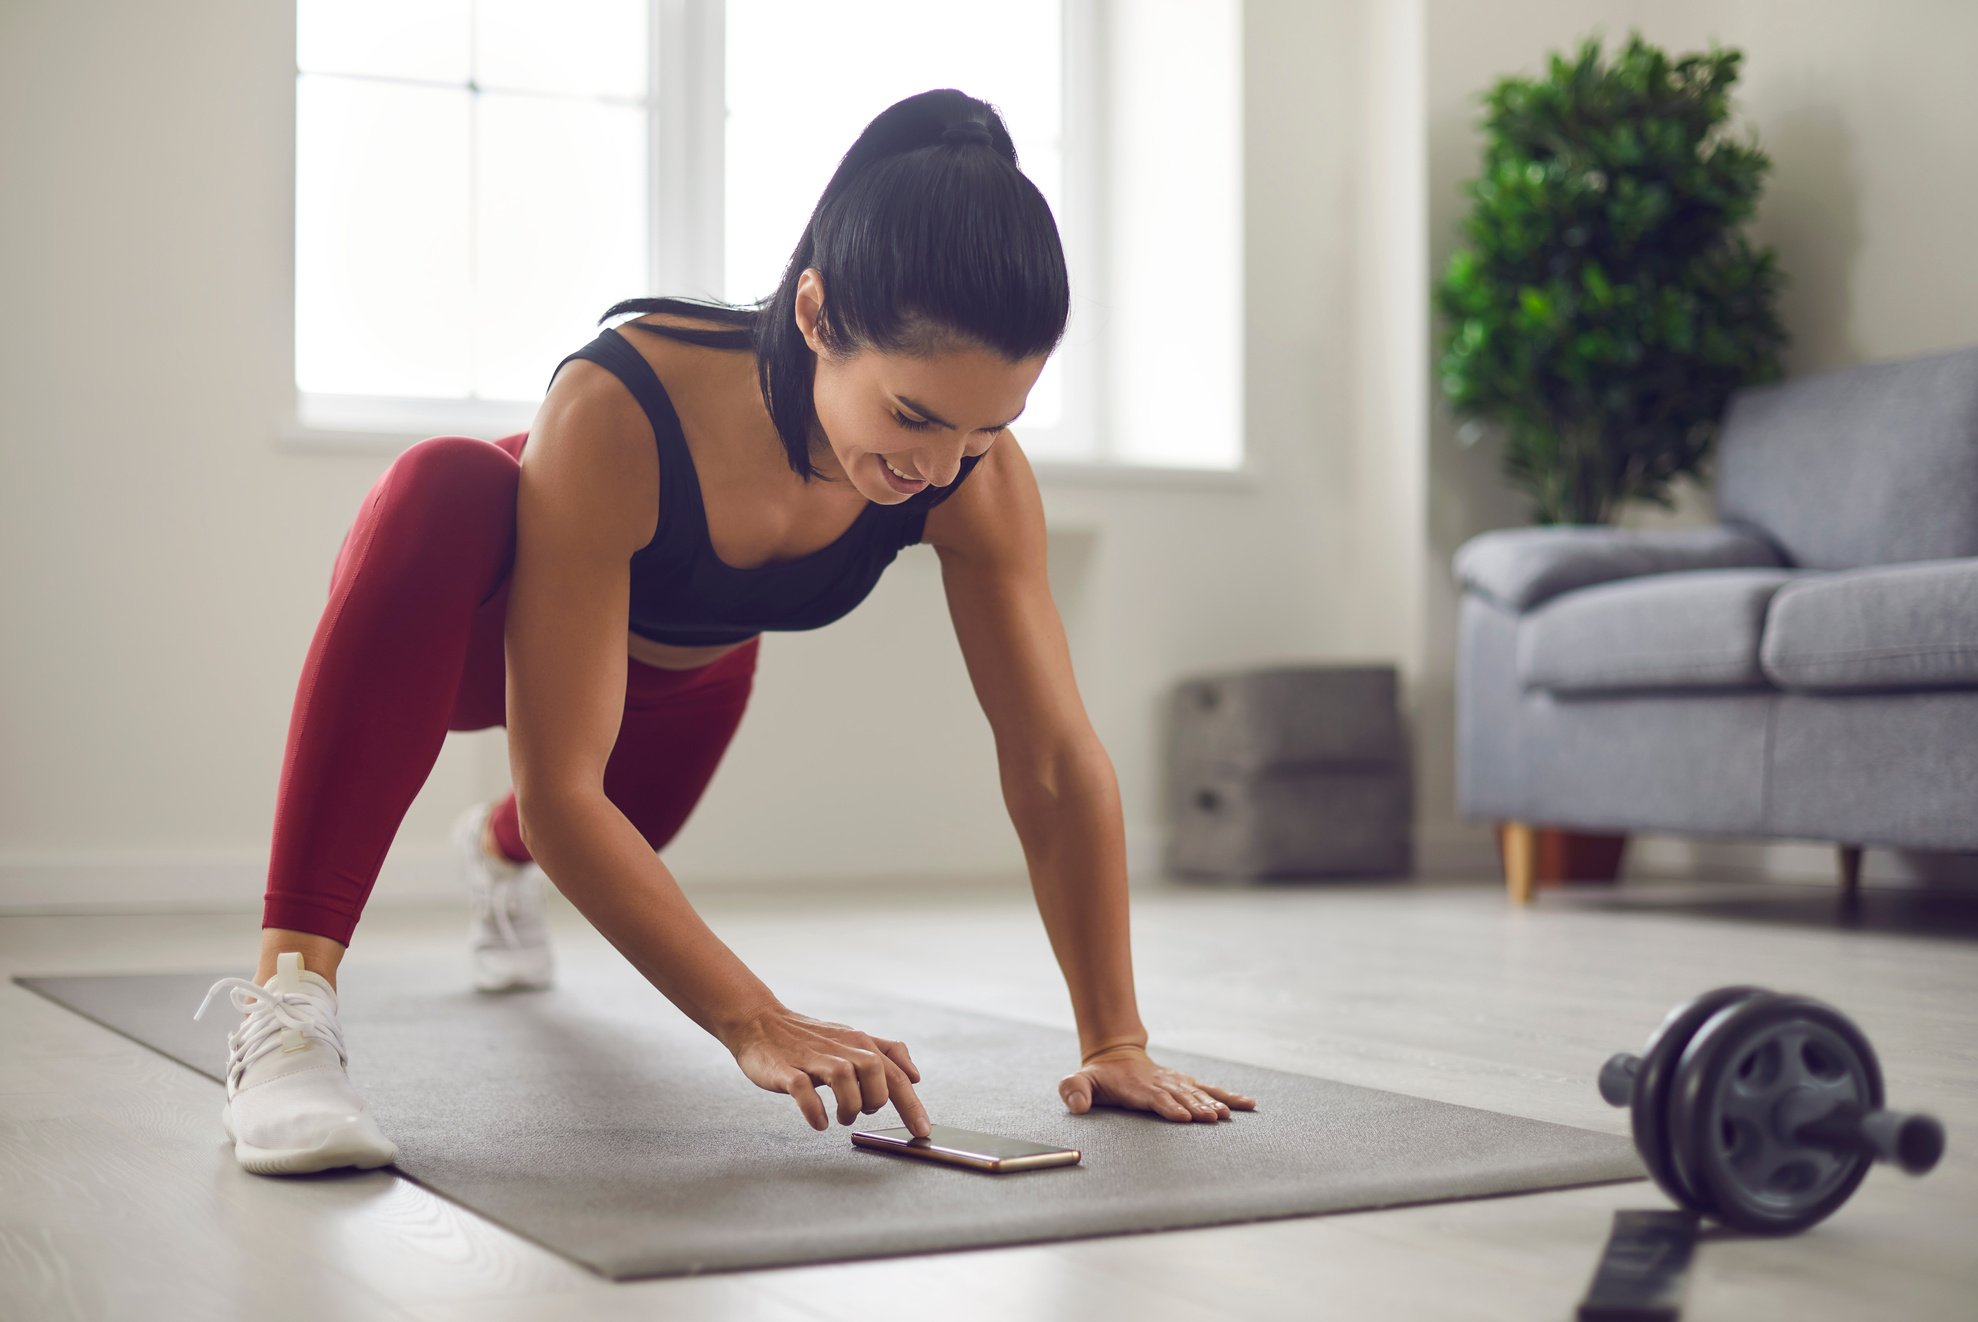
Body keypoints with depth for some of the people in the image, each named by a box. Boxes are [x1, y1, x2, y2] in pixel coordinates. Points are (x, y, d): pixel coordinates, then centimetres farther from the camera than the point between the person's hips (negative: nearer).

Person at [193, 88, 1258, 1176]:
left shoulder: (977, 474, -33)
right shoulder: (618, 414, -44)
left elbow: (1057, 765, -26)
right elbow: (560, 790, -43)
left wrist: (1115, 1038, -27)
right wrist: (753, 1024, -50)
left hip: (683, 669, 5)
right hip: (483, 626, -5)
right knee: (443, 492, -41)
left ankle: (499, 853, 70)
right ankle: (286, 1001, -38)